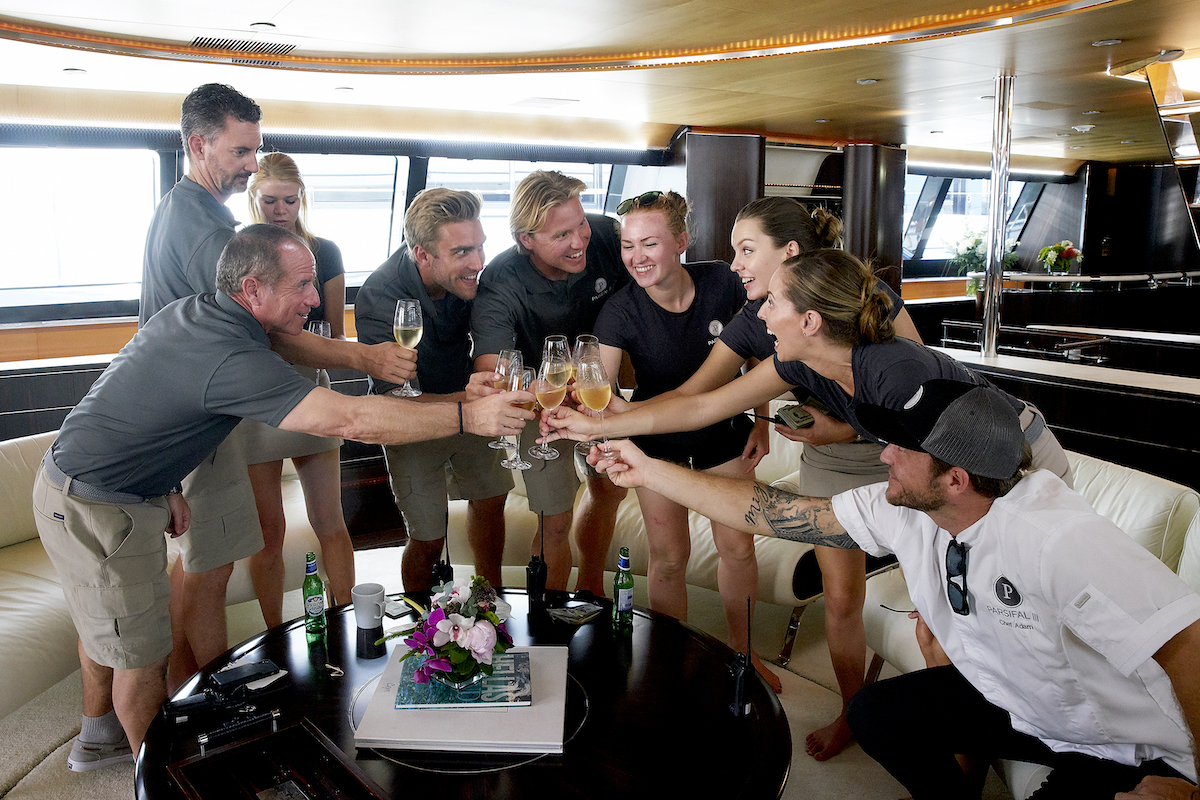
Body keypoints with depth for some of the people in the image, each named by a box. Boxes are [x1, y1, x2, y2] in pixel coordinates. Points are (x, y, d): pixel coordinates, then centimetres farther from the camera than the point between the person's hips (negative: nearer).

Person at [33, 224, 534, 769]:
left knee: (104, 623, 26)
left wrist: (166, 488, 12)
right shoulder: (232, 358, -32)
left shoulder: (187, 311, -2)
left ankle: (101, 738, 47)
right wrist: (470, 416, -38)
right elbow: (349, 421, -39)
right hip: (99, 509, -10)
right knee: (140, 648, 7)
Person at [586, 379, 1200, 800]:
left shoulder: (1057, 536, -36)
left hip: (1132, 750, -6)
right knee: (874, 713, 1)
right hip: (1011, 700, 7)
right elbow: (776, 515, -12)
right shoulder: (902, 511, -14)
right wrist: (647, 471, -12)